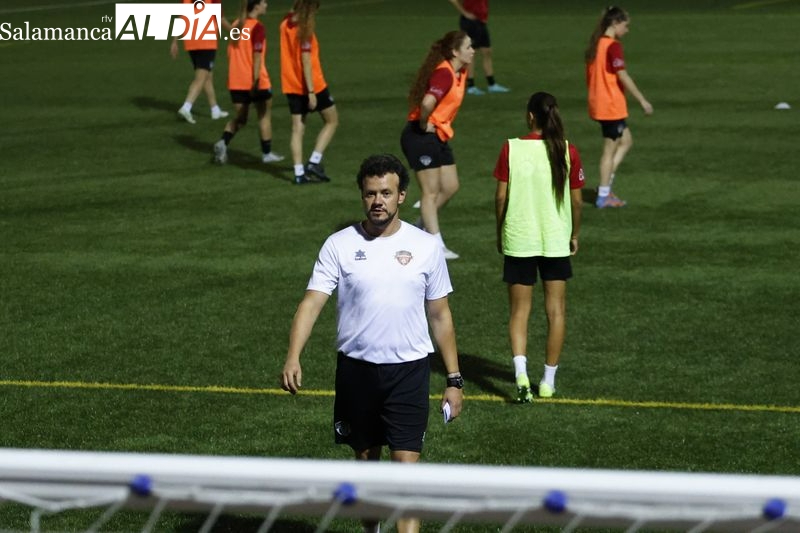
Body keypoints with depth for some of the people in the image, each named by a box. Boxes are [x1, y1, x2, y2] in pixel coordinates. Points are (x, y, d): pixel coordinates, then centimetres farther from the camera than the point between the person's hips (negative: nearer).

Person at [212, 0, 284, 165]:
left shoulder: (236, 25, 8)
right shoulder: (257, 28, -15)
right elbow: (257, 56, -20)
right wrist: (255, 81, -20)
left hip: (236, 82, 6)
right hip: (257, 83, -6)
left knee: (240, 117, 12)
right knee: (265, 115, 12)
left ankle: (223, 142, -12)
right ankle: (267, 153, 19)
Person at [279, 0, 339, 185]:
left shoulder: (286, 25, 4)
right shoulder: (305, 29, -17)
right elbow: (306, 61, -20)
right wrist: (311, 92, -19)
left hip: (292, 86, 7)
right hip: (312, 85, -7)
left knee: (298, 129, 7)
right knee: (332, 121, 10)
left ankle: (299, 173, 3)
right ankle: (314, 162, 0)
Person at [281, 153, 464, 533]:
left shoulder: (425, 246, 0)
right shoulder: (339, 245, -2)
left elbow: (440, 316, 7)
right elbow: (312, 302, -10)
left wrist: (454, 380, 5)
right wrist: (293, 357, -25)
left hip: (409, 370, -1)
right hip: (356, 369, 1)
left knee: (407, 464, -10)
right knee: (365, 459, 13)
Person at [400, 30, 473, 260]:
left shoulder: (460, 73, 9)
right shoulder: (444, 73, -22)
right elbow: (428, 102, -37)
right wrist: (424, 125, -22)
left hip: (440, 136, 9)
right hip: (421, 136, -9)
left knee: (450, 187, 12)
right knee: (431, 192, -4)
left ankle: (421, 228, 26)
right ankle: (436, 246, -1)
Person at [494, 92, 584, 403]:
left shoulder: (511, 149, -8)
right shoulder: (567, 152, -5)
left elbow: (501, 196, -5)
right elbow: (576, 201, 0)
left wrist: (500, 234, 9)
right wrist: (575, 235, 15)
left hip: (518, 240, -1)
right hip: (556, 241, 1)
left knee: (519, 311, 7)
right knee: (555, 311, 12)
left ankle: (521, 373, -13)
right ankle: (548, 381, 14)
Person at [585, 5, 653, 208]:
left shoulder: (596, 44, 10)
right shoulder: (613, 46, -16)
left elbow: (590, 77, 15)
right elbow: (622, 76, -20)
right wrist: (642, 100, -16)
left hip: (598, 104, 9)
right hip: (612, 105, -9)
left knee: (626, 140, 19)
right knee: (610, 149, 0)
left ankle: (606, 183, 13)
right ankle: (604, 195, 5)